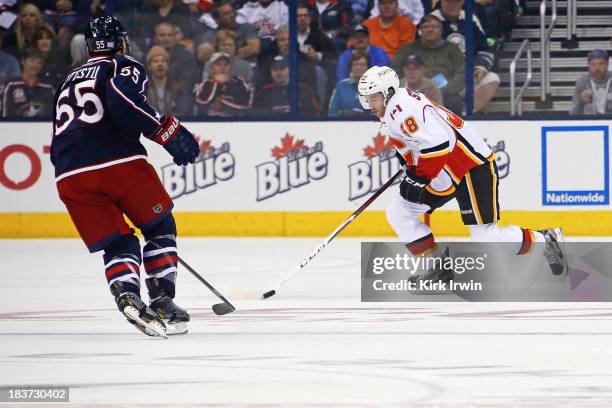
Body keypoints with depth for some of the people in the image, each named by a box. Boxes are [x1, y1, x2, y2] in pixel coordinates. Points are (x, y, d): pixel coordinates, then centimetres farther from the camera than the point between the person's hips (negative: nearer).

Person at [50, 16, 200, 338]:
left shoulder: (70, 81, 31)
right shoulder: (123, 67, 10)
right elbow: (124, 103, -14)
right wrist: (169, 131, -11)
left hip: (70, 176, 5)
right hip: (120, 163, -5)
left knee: (117, 244, 12)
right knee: (159, 227, 17)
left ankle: (127, 296, -16)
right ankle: (162, 301, 9)